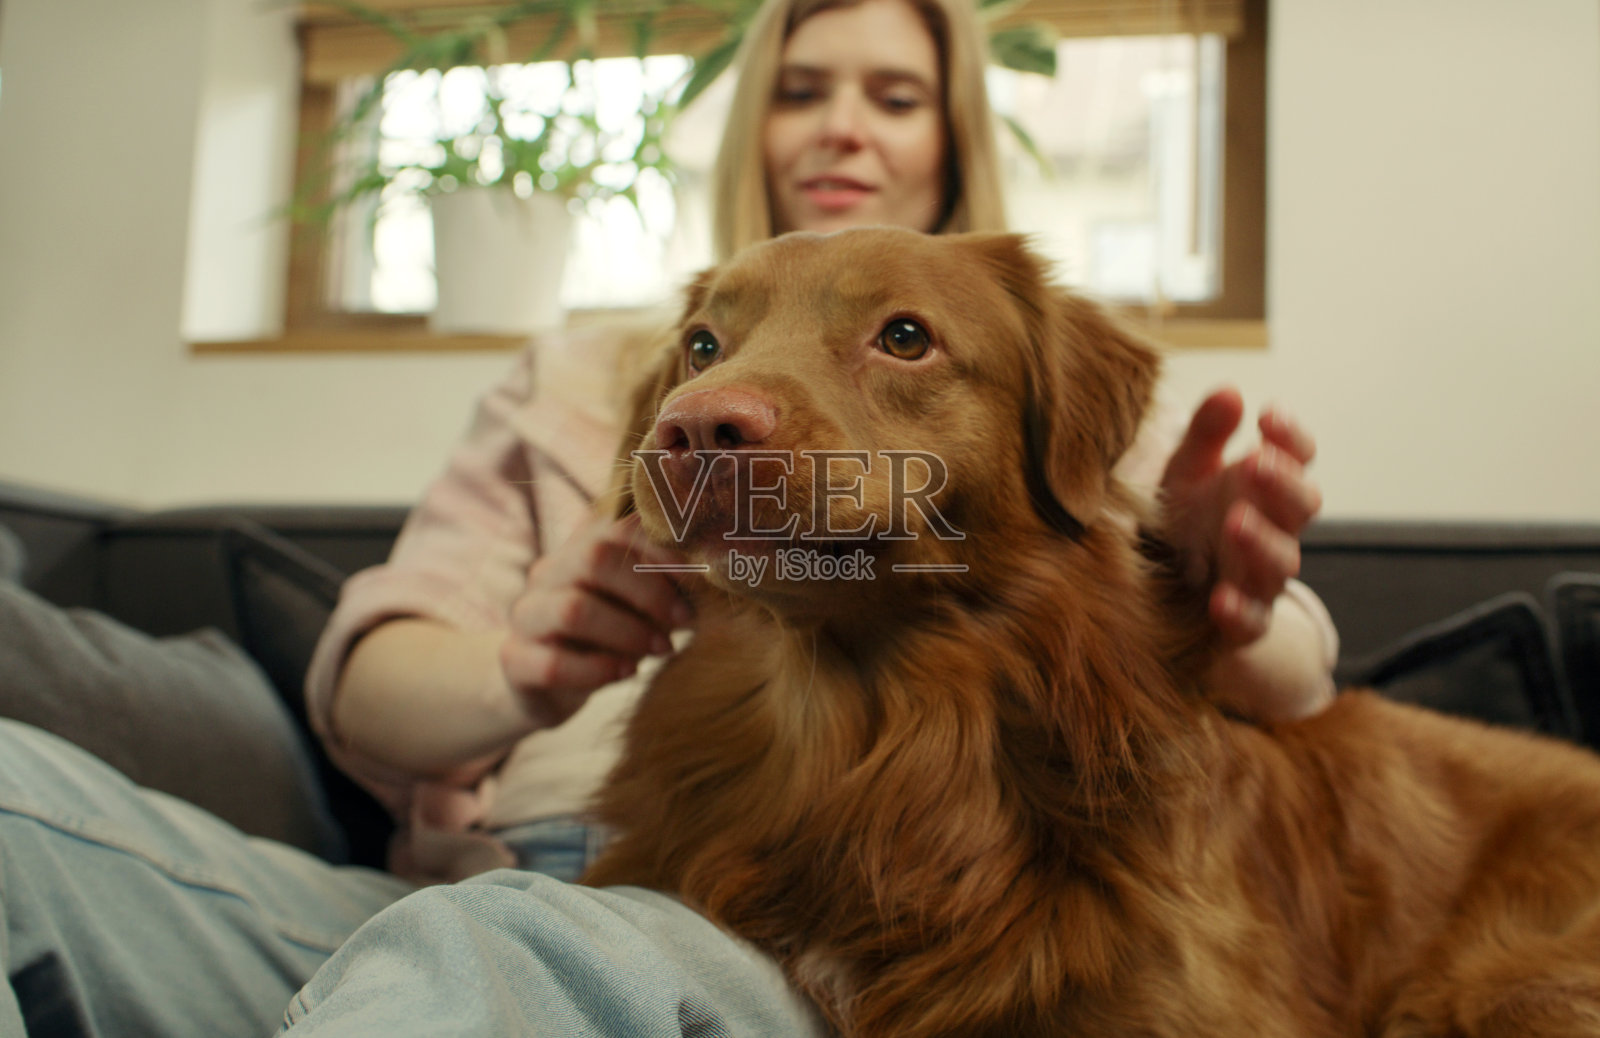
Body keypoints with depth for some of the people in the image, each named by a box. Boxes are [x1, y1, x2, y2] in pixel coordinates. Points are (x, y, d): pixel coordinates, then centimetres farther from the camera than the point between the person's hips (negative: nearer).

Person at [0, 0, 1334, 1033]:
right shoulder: (577, 386, 21)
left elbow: (1290, 686, 5)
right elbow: (363, 679, 9)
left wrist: (1222, 601, -21)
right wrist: (517, 675, -16)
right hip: (464, 895, 4)